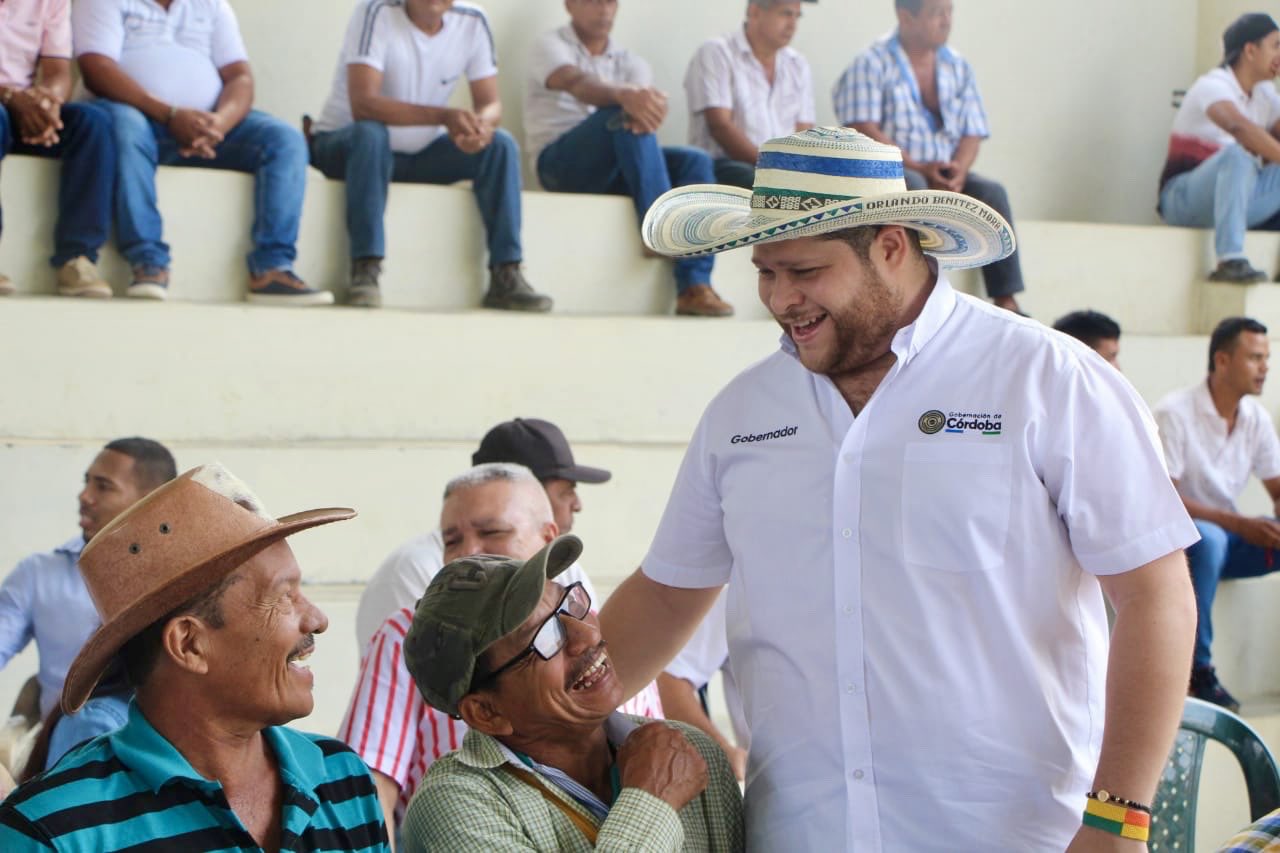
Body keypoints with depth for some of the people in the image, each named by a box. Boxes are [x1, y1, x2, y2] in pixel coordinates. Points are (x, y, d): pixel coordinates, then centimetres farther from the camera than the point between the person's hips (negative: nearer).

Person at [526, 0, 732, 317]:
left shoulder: (630, 62, 18)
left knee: (694, 161, -19)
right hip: (561, 163, -5)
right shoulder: (550, 45, 3)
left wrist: (651, 110, -32)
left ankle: (693, 287, -32)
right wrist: (623, 95, -44)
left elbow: (648, 100, -5)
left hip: (610, 172, 5)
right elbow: (576, 83, -21)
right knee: (623, 111, -31)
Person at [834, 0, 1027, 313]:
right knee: (911, 186, -36)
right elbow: (862, 130, -14)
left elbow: (972, 134, 8)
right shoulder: (872, 64, -4)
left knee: (991, 191, -22)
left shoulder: (958, 67, 12)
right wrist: (919, 168, -22)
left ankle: (1006, 301, -27)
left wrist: (957, 173, -14)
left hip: (944, 177, 5)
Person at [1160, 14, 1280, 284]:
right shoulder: (1212, 86, -15)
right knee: (1238, 154, -35)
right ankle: (1230, 261, -45)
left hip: (1238, 196, 8)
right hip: (1183, 199, -8)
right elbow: (1237, 126, -35)